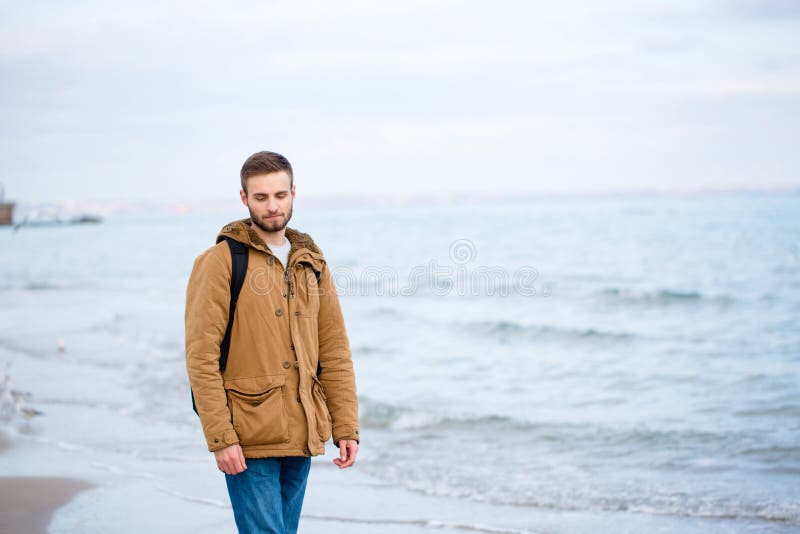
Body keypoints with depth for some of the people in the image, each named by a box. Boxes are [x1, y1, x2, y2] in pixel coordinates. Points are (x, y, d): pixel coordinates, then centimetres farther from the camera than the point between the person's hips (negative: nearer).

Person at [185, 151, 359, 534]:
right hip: (248, 441, -6)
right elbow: (201, 356, -11)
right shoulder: (221, 261, -6)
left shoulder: (311, 264, 12)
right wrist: (220, 438, -16)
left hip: (300, 438, 6)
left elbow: (334, 351, 12)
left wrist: (346, 427, 5)